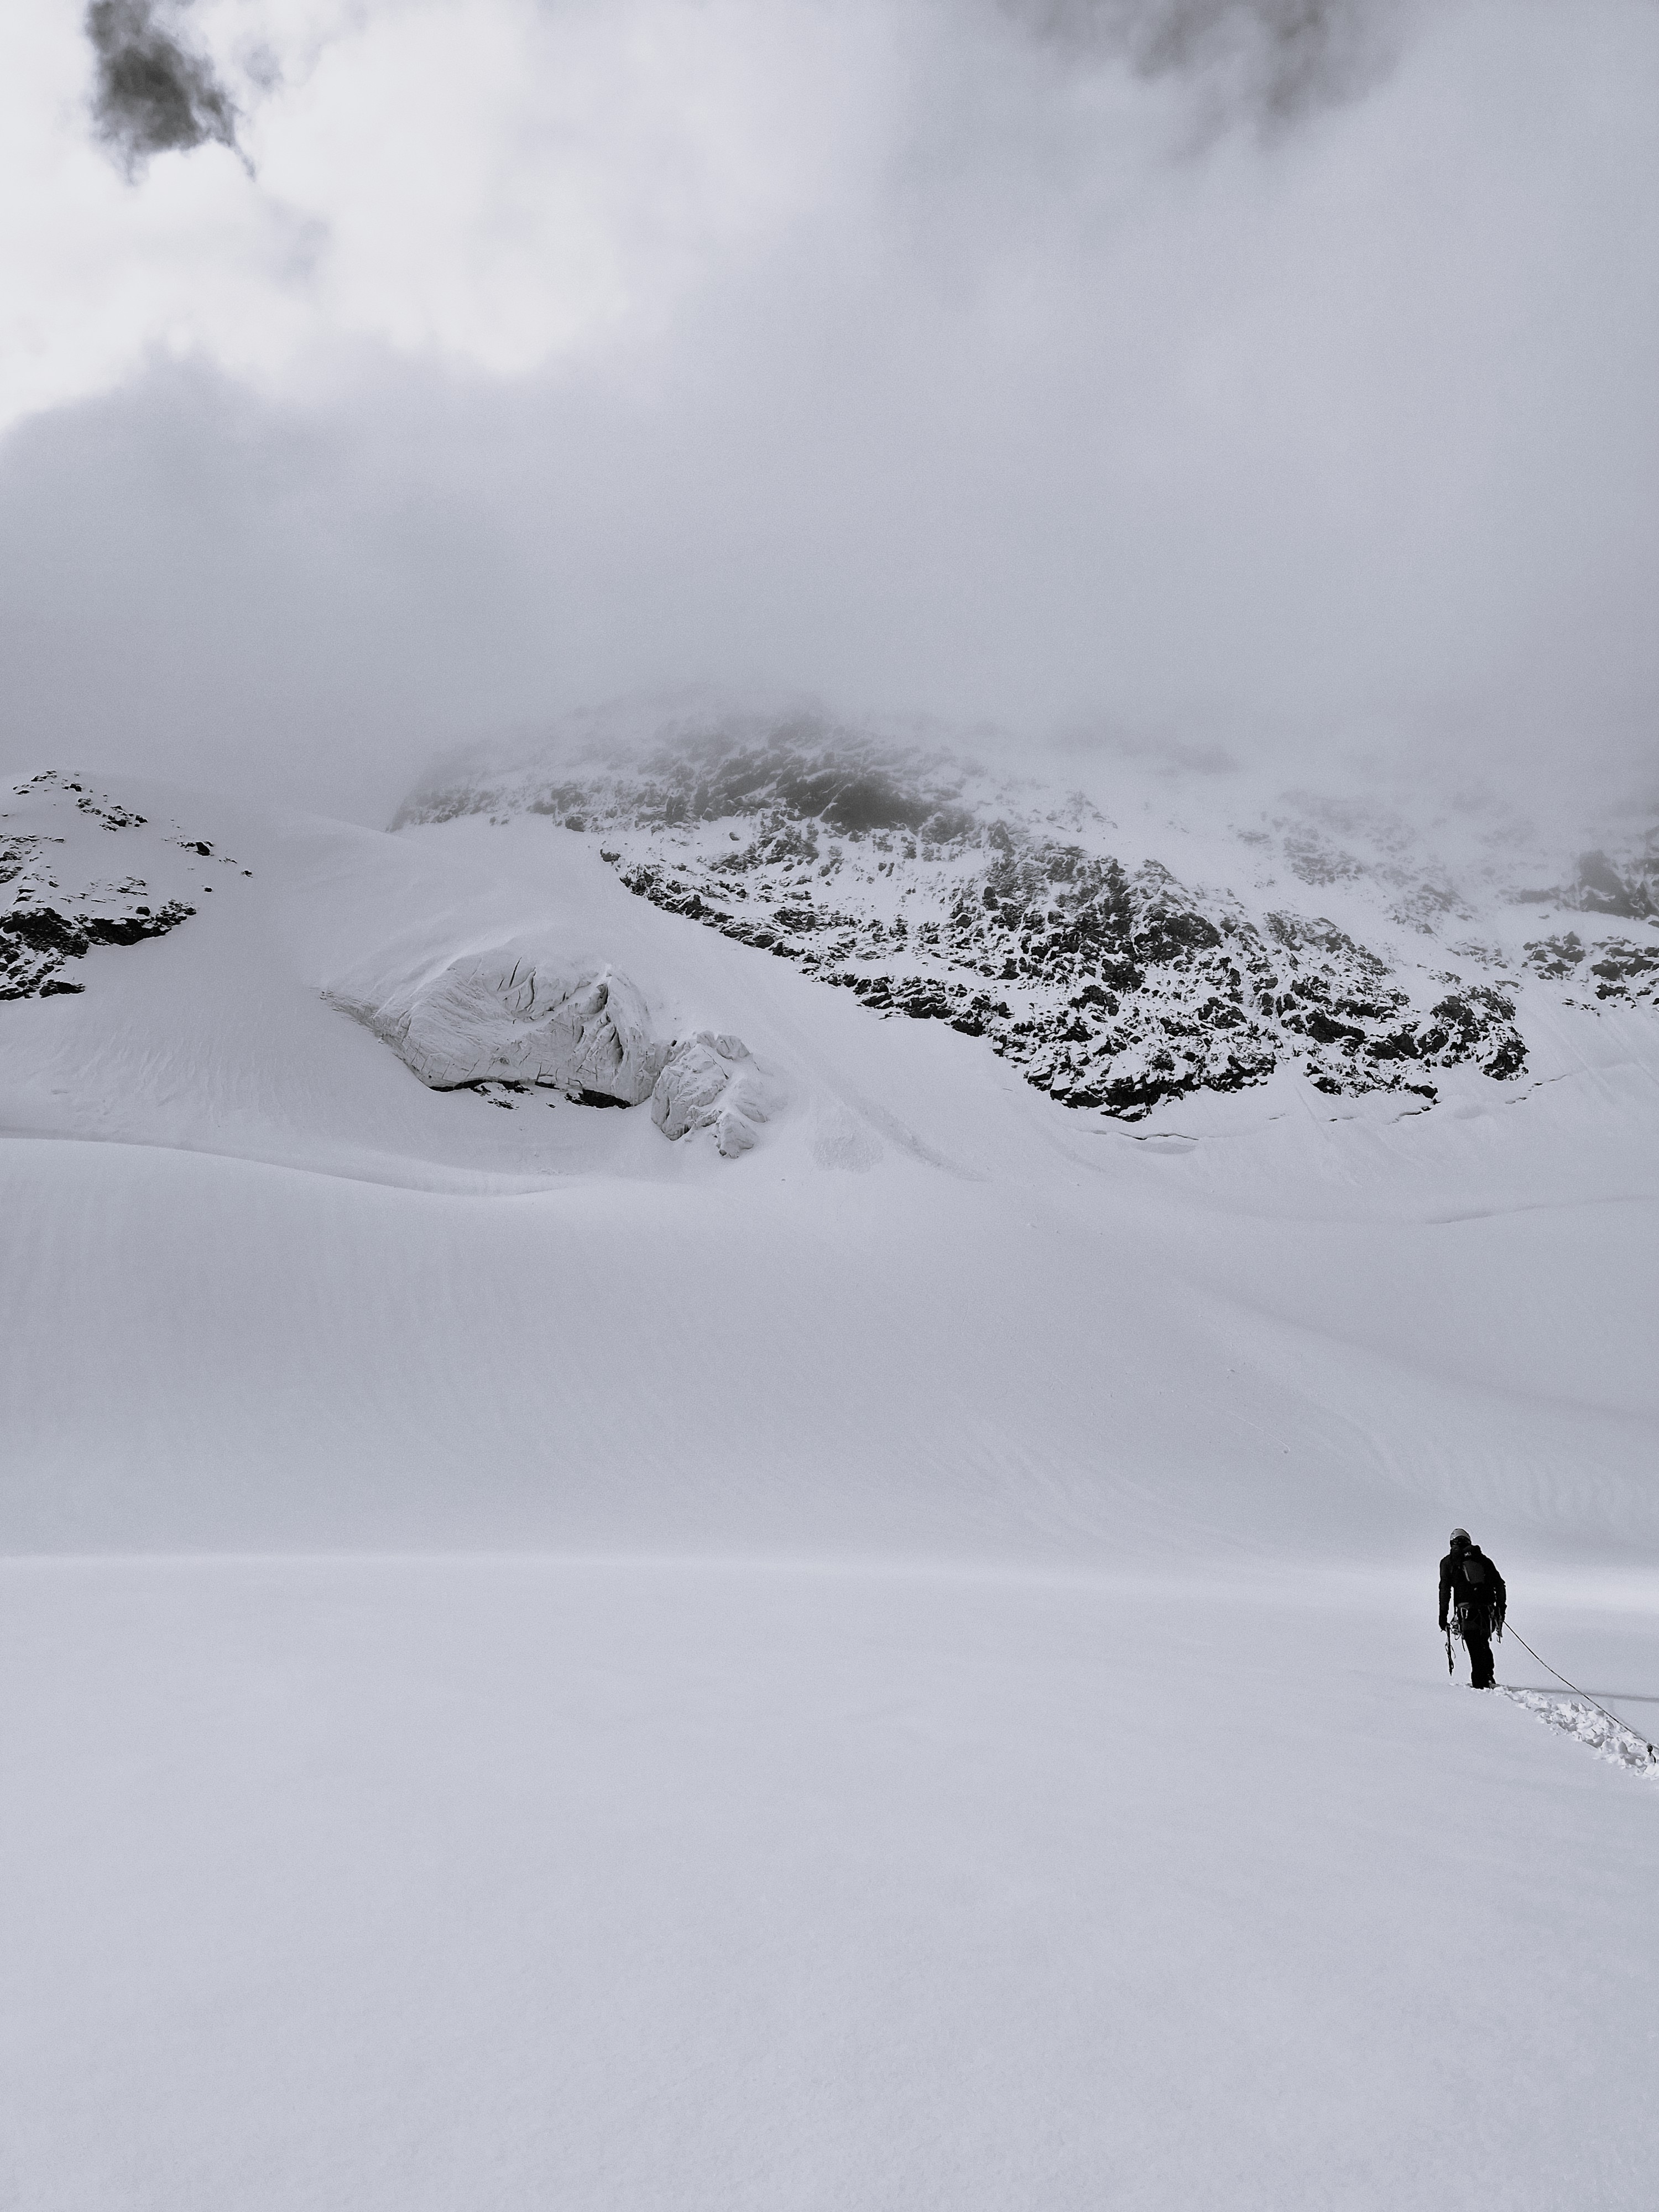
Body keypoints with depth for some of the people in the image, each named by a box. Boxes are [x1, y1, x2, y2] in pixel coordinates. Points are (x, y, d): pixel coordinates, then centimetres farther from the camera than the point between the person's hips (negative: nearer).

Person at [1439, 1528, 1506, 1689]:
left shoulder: (1448, 1562, 9)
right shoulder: (1483, 1559, 18)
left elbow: (1445, 1589, 1)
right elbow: (1499, 1584, 13)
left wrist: (1443, 1614, 1)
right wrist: (1501, 1607, 19)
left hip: (1467, 1610, -3)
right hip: (1488, 1610, 3)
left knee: (1475, 1648, -1)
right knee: (1484, 1644, 21)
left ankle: (1480, 1683, -8)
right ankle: (1488, 1677, 12)